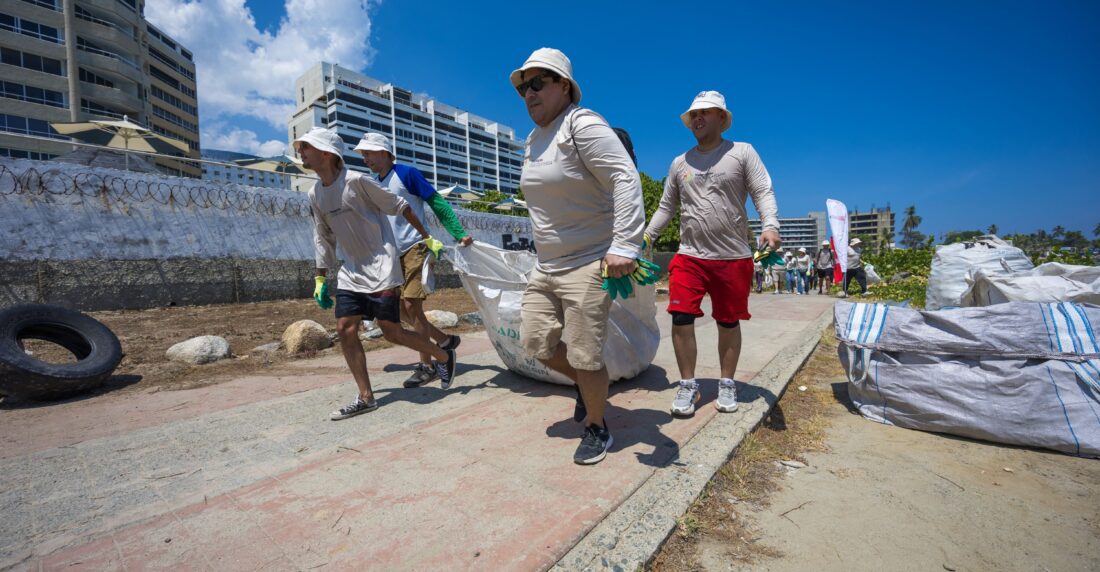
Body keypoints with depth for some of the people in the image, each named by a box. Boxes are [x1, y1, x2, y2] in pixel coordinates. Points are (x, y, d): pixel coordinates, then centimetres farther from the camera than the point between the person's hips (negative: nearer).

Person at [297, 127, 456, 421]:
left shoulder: (356, 181, -13)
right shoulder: (315, 194, 9)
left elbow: (399, 206, -7)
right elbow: (322, 238, 17)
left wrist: (427, 238, -4)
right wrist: (320, 278, 16)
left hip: (381, 267, -7)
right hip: (351, 272, 7)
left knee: (391, 332, -6)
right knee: (345, 328, -1)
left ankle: (444, 356, 18)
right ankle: (365, 397, 10)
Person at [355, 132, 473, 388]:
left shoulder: (406, 173, -6)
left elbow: (437, 203, -10)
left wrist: (459, 234, -19)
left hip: (415, 248, -8)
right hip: (394, 254, 8)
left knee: (411, 305, -10)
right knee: (400, 309, 6)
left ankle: (426, 366, 3)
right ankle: (446, 340, 22)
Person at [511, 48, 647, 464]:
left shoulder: (582, 125, -11)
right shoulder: (534, 140, 16)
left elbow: (626, 178, -22)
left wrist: (625, 246, -33)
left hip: (589, 265, -8)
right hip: (546, 266, 9)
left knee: (584, 356, -2)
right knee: (535, 342, 9)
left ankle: (597, 429, 24)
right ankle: (585, 383, 37)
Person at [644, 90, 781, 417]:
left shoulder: (742, 152, 4)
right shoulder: (680, 163, 13)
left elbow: (763, 192, -4)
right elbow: (666, 207, 17)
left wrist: (770, 226, -22)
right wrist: (646, 236, 8)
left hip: (733, 257, -1)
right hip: (689, 256, 2)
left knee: (728, 323, 8)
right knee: (681, 319, -8)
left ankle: (727, 385, 25)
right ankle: (688, 386, 8)